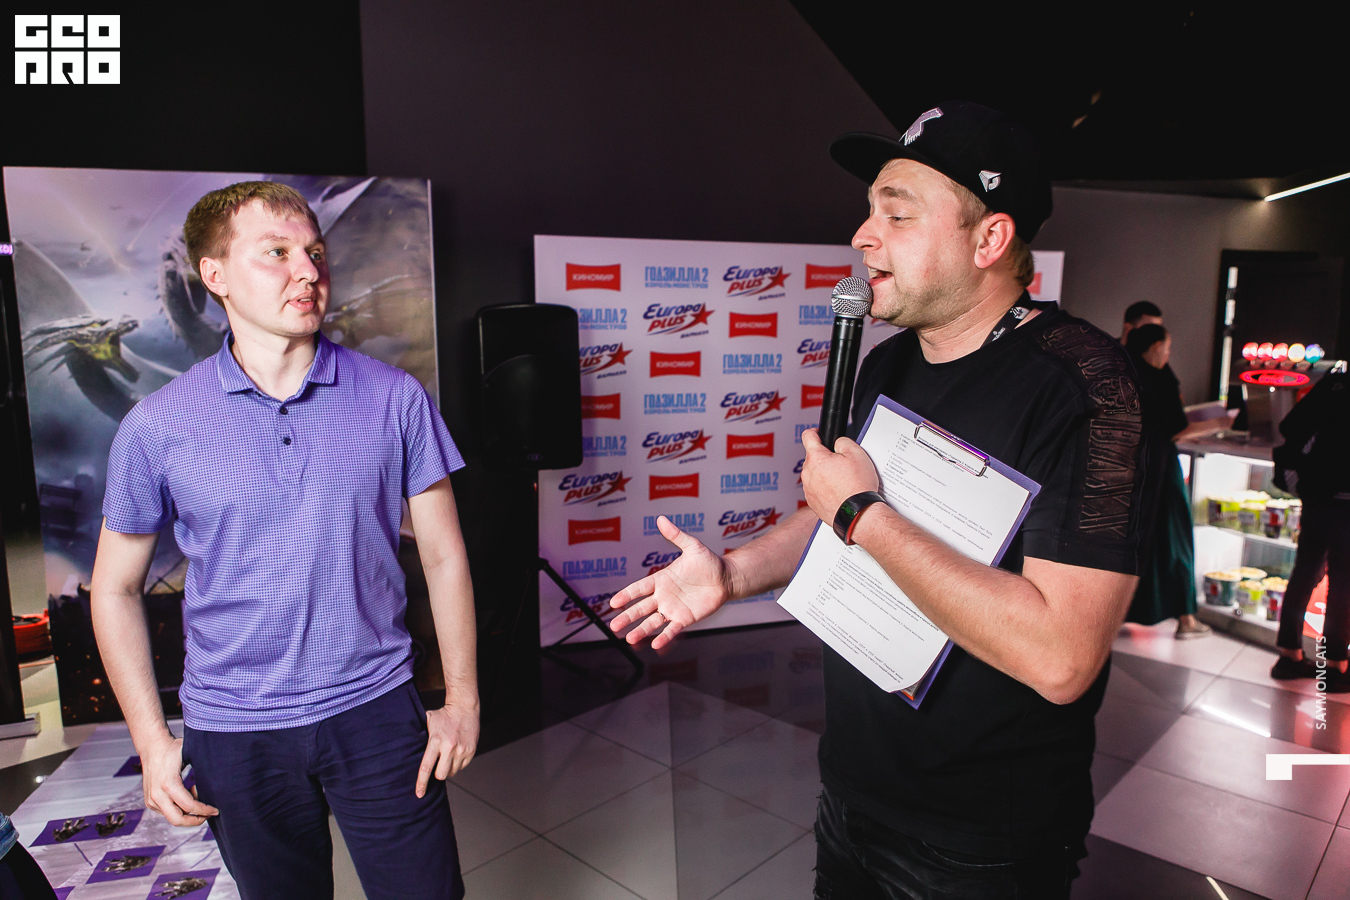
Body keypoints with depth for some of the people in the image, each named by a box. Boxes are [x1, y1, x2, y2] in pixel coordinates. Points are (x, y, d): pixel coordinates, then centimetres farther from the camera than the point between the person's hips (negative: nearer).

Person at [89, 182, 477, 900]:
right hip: (232, 730, 1)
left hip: (375, 711, 0)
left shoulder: (395, 399, -6)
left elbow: (443, 556, 0)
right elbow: (117, 588, 5)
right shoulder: (156, 428, -5)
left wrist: (462, 699, -1)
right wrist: (152, 742, 2)